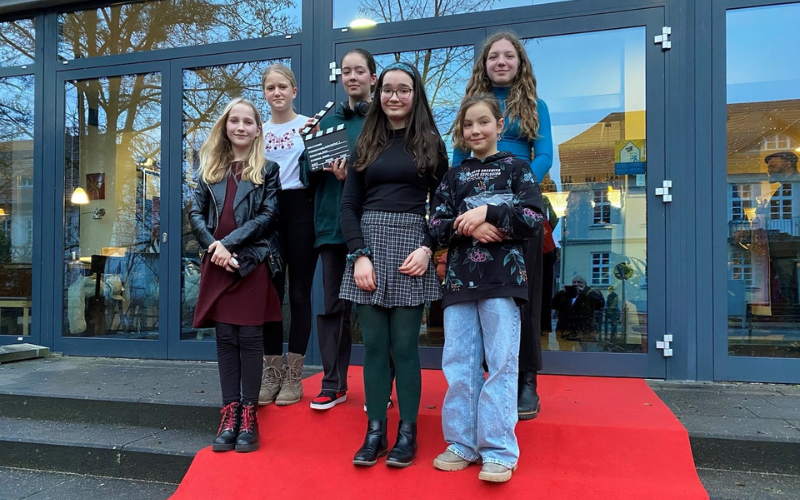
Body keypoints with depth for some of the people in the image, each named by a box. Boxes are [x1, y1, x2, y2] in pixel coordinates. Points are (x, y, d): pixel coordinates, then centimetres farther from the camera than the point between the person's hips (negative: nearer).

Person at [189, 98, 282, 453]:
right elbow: (196, 214, 7)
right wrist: (214, 246, -10)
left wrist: (228, 242, -12)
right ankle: (229, 412, 11)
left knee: (250, 337, -1)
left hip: (253, 262, -3)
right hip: (218, 264, 3)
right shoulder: (210, 168, 14)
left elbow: (268, 216, -5)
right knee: (225, 338, 4)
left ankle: (249, 414, 8)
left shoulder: (267, 170, 6)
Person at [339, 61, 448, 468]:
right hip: (369, 242, 2)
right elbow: (348, 205, 7)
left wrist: (428, 248, -10)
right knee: (374, 344, 3)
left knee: (403, 345, -2)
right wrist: (359, 255, -6)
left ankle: (407, 433, 11)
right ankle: (375, 432, 13)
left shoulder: (430, 142, 9)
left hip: (412, 243, -2)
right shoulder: (366, 143, 12)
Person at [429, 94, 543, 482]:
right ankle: (463, 444, 16)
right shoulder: (453, 176, 16)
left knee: (501, 363, -3)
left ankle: (499, 451, 4)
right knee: (458, 363, 5)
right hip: (459, 278, 3)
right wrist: (470, 228, -11)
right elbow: (436, 227, 8)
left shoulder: (516, 168, 8)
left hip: (502, 277, -3)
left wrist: (487, 212, -13)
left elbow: (534, 218, -3)